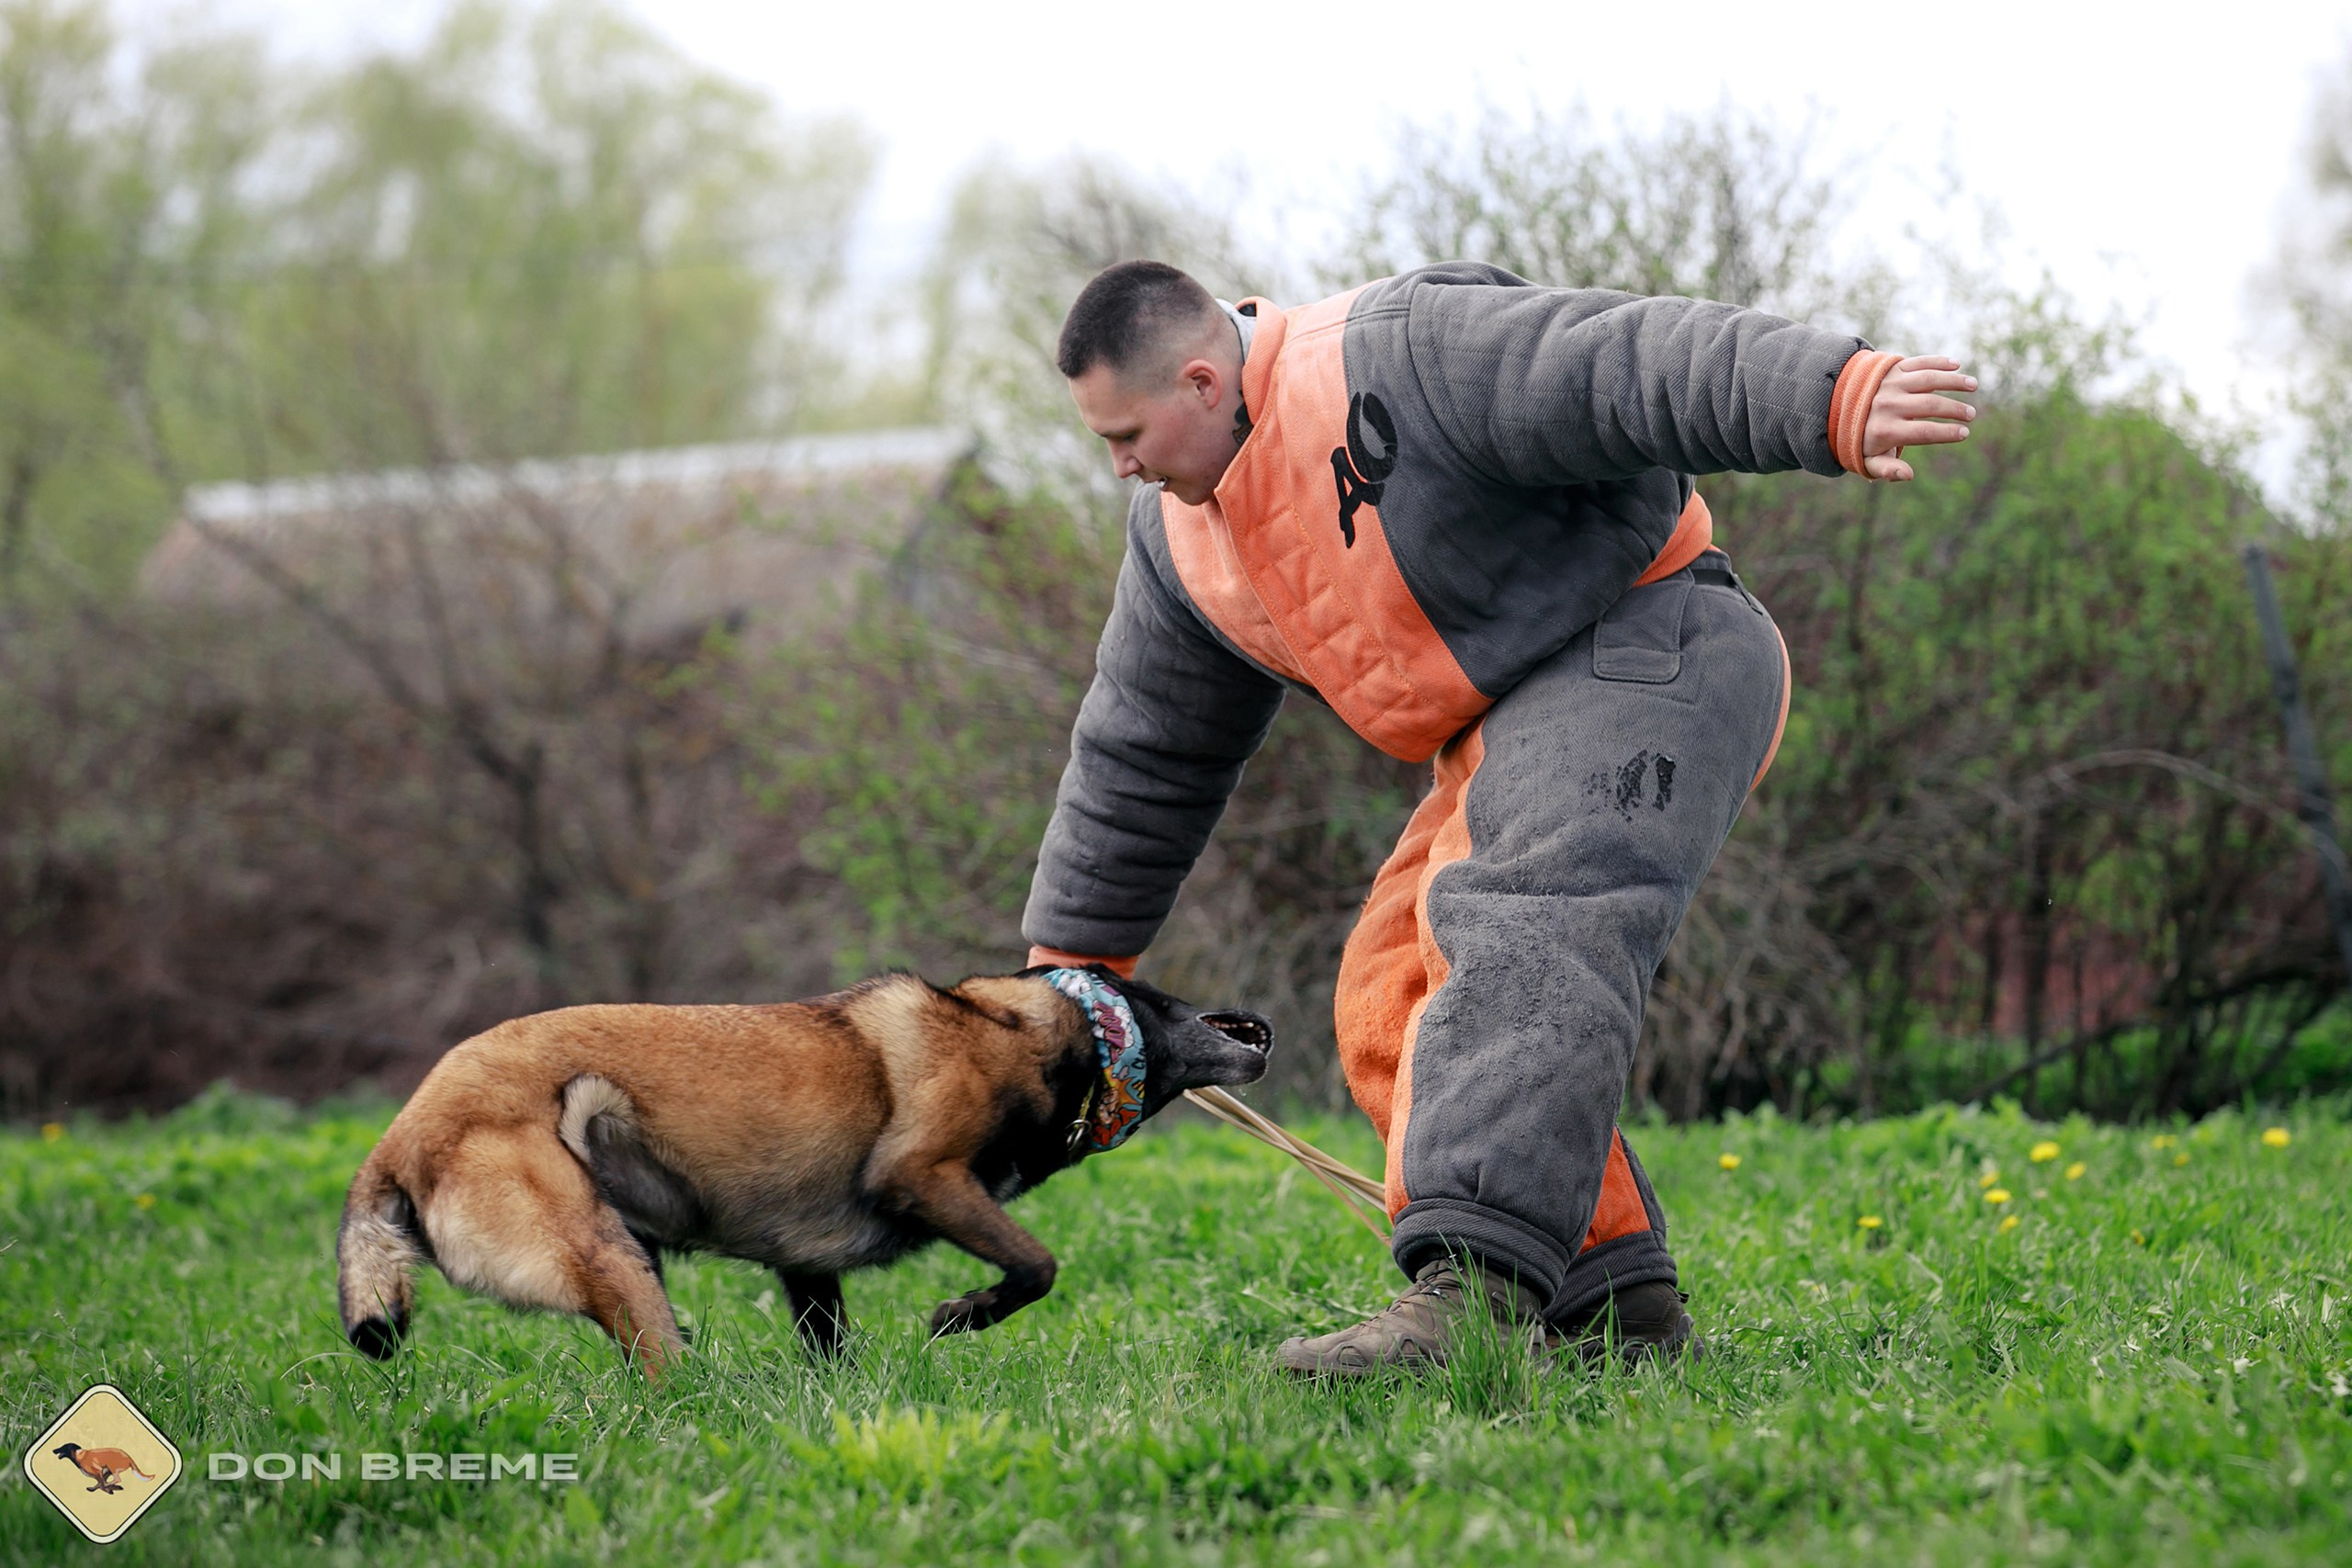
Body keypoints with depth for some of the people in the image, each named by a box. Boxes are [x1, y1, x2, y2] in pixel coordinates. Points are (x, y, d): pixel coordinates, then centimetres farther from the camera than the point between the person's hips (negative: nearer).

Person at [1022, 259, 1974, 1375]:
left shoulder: (1397, 359, -17)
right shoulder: (1182, 540, 11)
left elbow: (1644, 364, -26)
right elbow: (1140, 758, 21)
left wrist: (1840, 397, -39)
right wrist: (1071, 965, 23)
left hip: (1644, 657, -10)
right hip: (1512, 728, 10)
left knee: (1518, 945, -29)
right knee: (1390, 1009, -1)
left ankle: (1474, 1290, -46)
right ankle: (1615, 1310, -4)